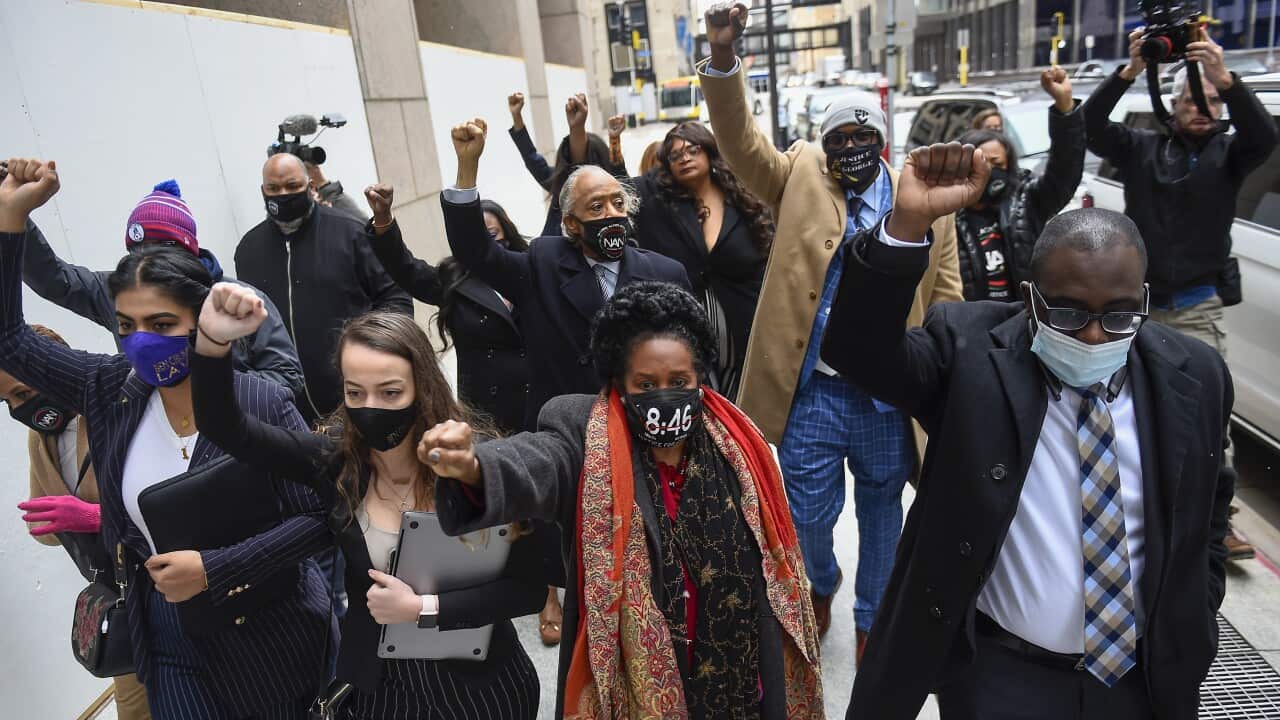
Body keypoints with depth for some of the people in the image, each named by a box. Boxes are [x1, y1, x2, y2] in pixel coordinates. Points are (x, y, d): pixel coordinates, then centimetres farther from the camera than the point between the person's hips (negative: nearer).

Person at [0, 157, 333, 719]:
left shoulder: (262, 404, -20)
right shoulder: (110, 391, -5)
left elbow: (317, 516, -18)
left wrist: (213, 570, -24)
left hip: (269, 636, -3)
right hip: (167, 641, 4)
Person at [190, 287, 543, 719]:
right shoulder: (334, 460, -10)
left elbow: (529, 587, -18)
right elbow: (226, 427, -15)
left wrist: (421, 608, -23)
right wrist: (212, 340, -33)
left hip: (475, 680, -3)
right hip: (375, 682, 3)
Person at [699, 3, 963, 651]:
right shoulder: (799, 178, 3)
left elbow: (946, 298, 5)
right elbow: (741, 140, -10)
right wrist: (723, 57, -24)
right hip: (813, 392, -1)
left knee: (881, 512, 18)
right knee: (807, 515, 9)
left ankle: (872, 618, 42)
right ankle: (822, 583, 44)